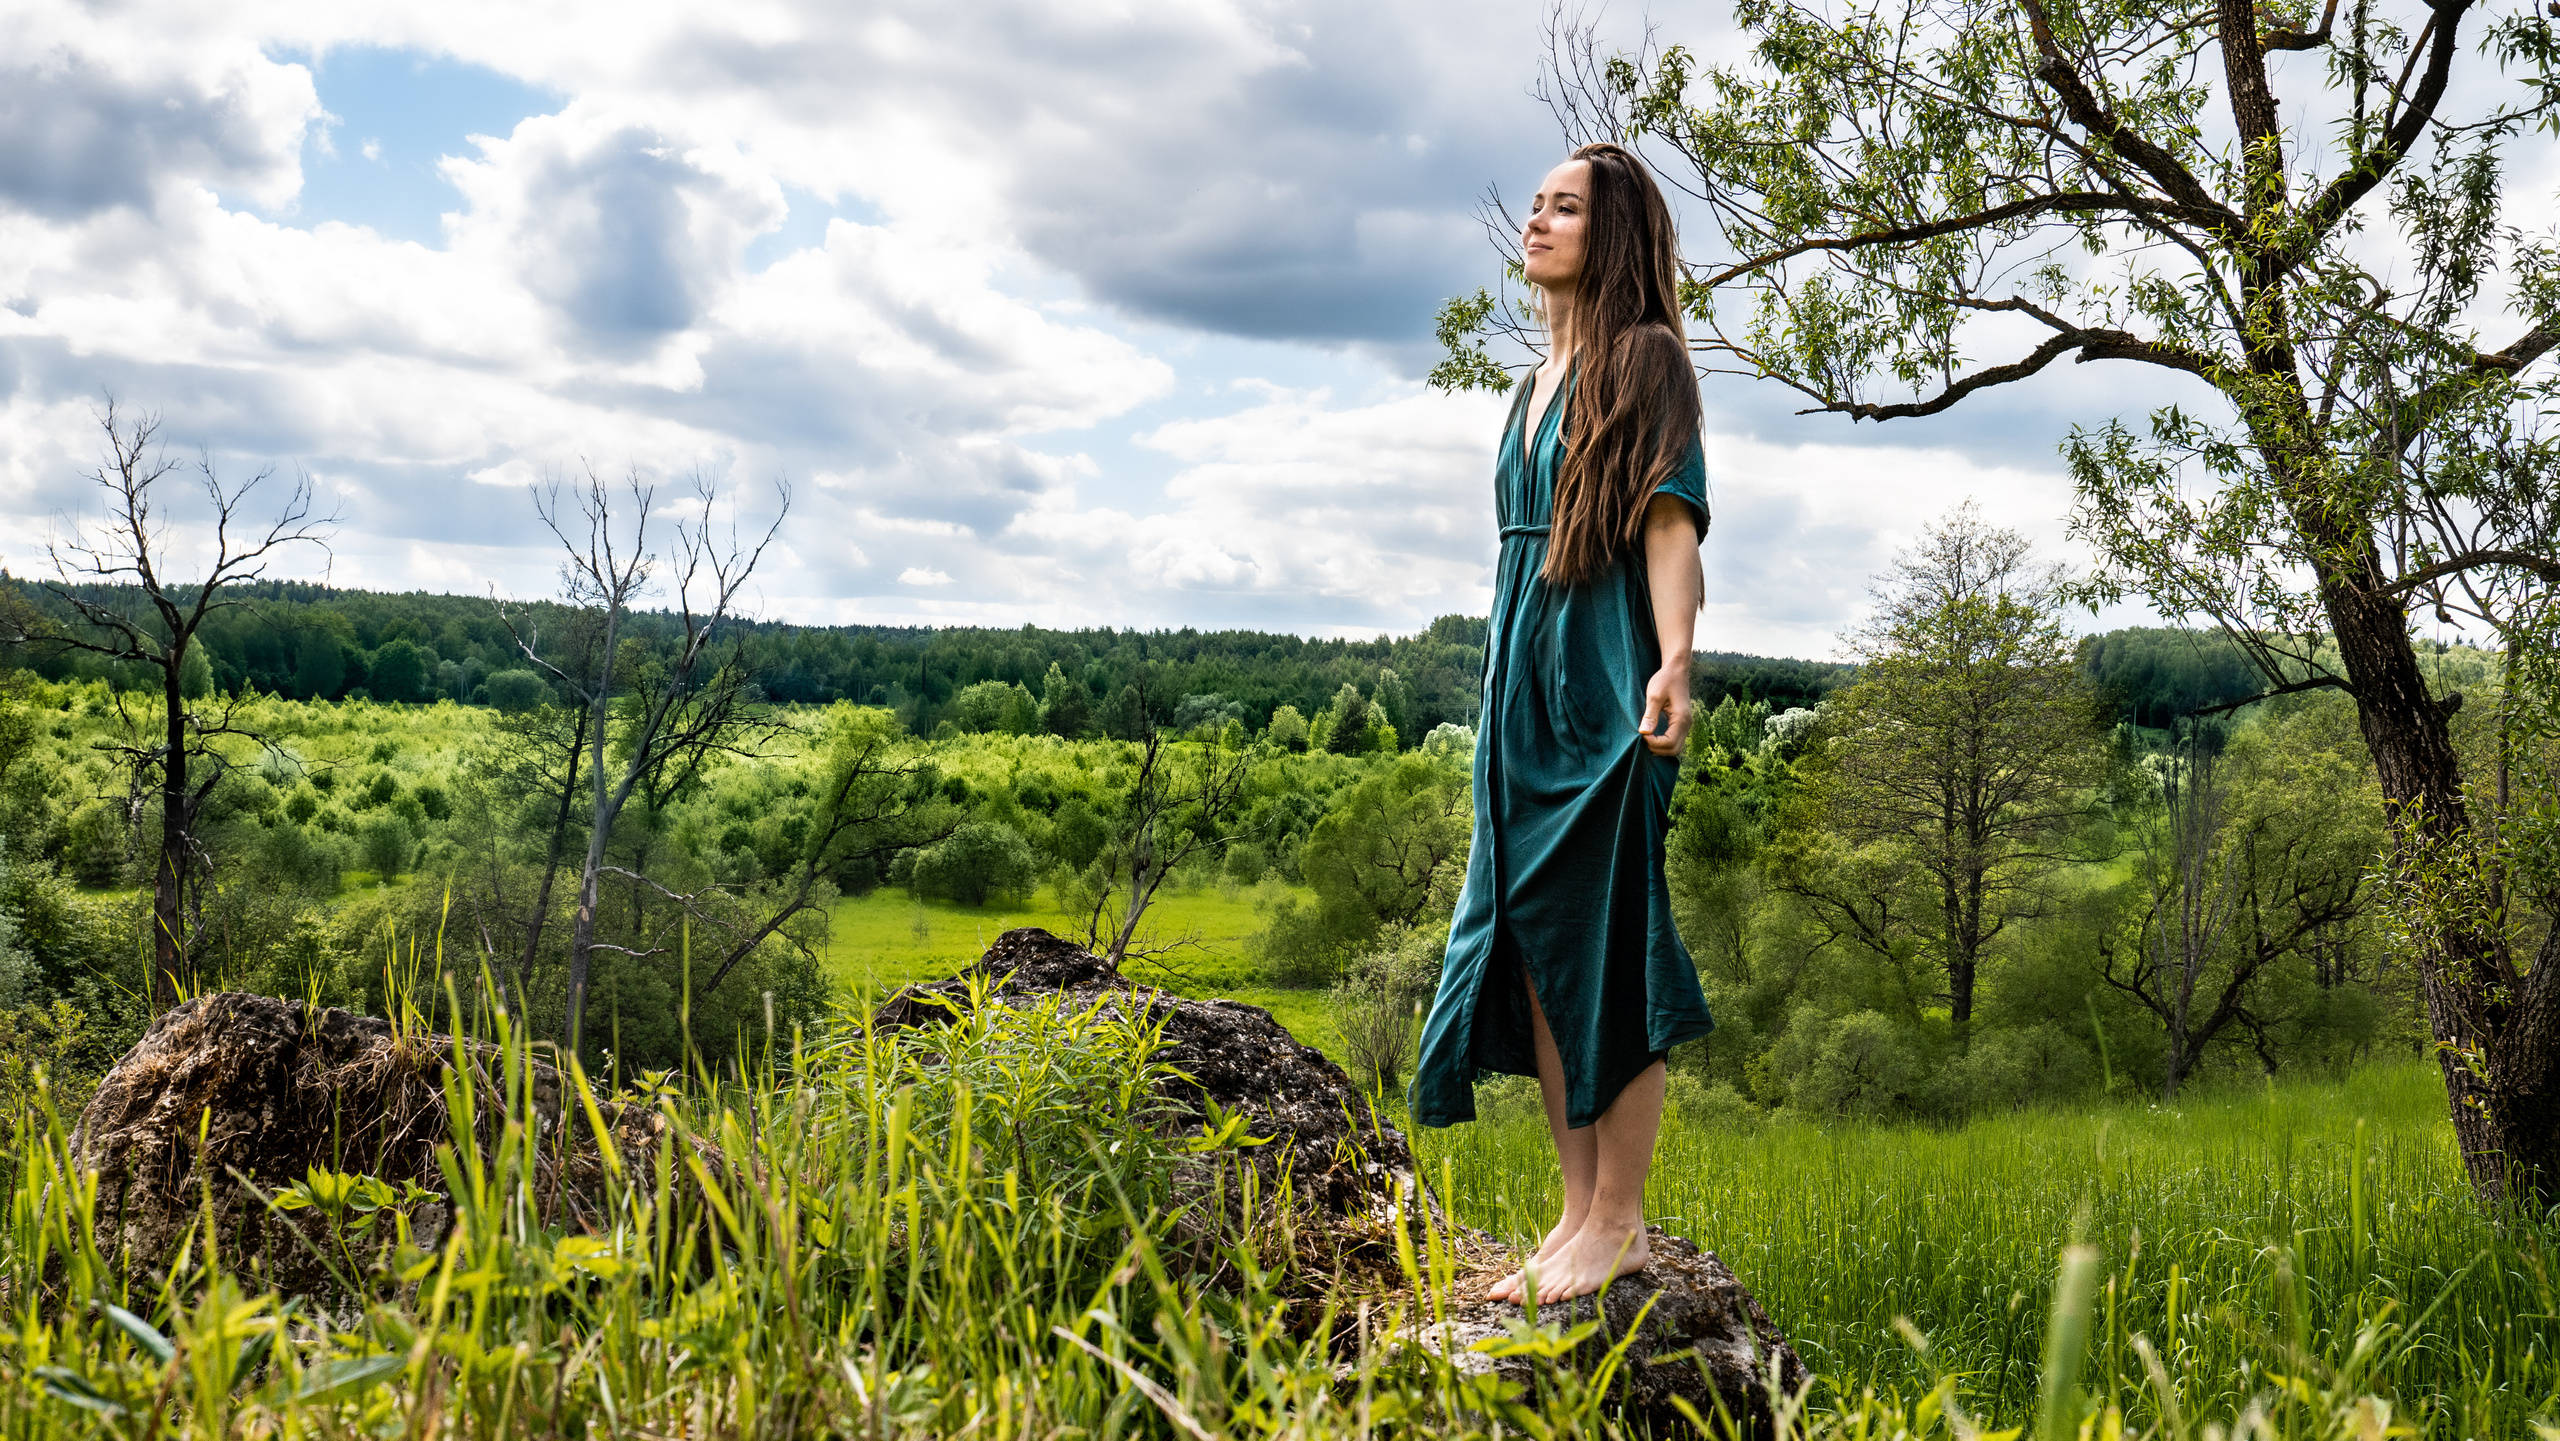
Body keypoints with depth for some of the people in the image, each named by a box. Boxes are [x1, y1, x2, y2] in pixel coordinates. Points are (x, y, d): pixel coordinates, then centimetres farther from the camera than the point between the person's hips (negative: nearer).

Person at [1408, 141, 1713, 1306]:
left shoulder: (1645, 358, -2)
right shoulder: (1543, 378, 20)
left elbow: (1671, 519, -13)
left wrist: (1673, 664, -25)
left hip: (1605, 673, -8)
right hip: (1523, 675, 8)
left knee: (1599, 935, -6)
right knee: (1530, 942, 7)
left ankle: (1617, 1223, 2)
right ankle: (1580, 1208, 15)